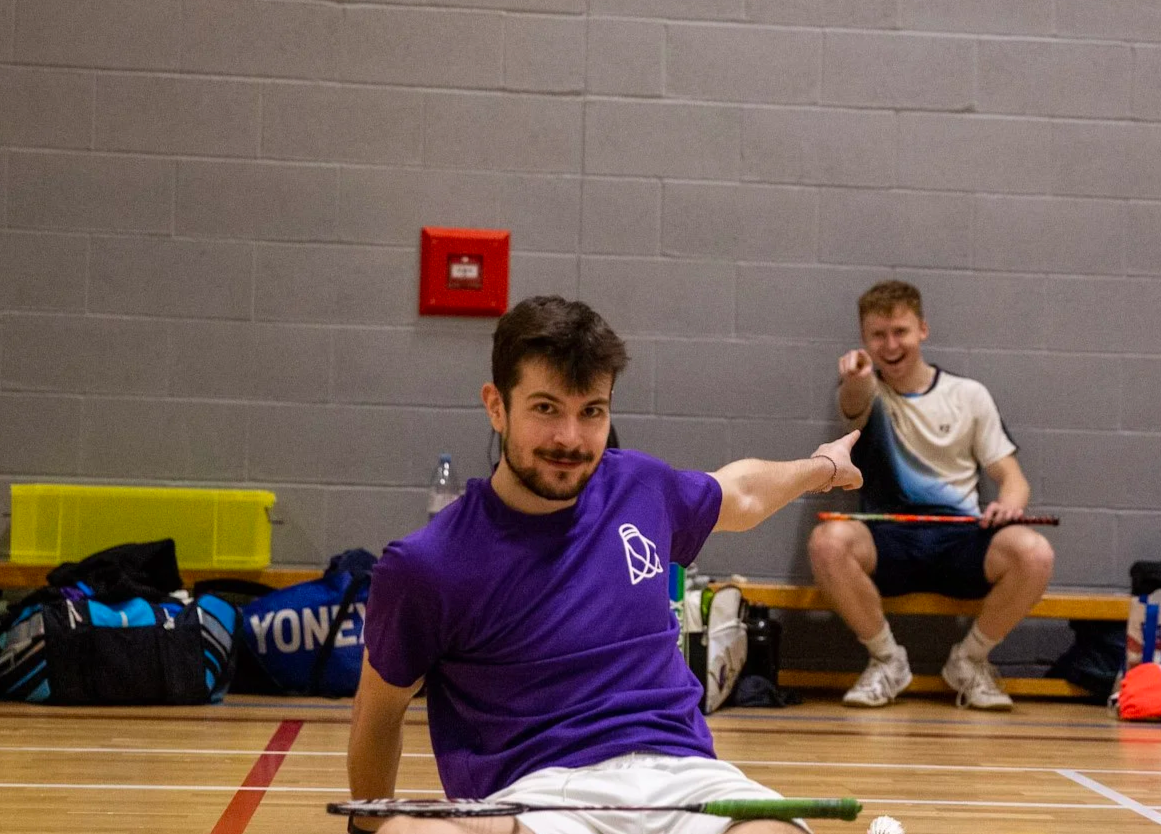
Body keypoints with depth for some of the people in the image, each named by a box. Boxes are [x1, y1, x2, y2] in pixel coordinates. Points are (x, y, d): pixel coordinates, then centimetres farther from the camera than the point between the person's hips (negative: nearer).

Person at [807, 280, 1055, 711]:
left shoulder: (969, 395, 13)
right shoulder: (868, 392, 9)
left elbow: (1011, 476, 10)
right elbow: (854, 405, -18)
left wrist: (1009, 503, -16)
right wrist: (854, 381, -45)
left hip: (960, 539, 1)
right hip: (888, 541, -1)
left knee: (1033, 553, -31)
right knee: (828, 540, -34)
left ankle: (969, 660, -2)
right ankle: (887, 659, -8)